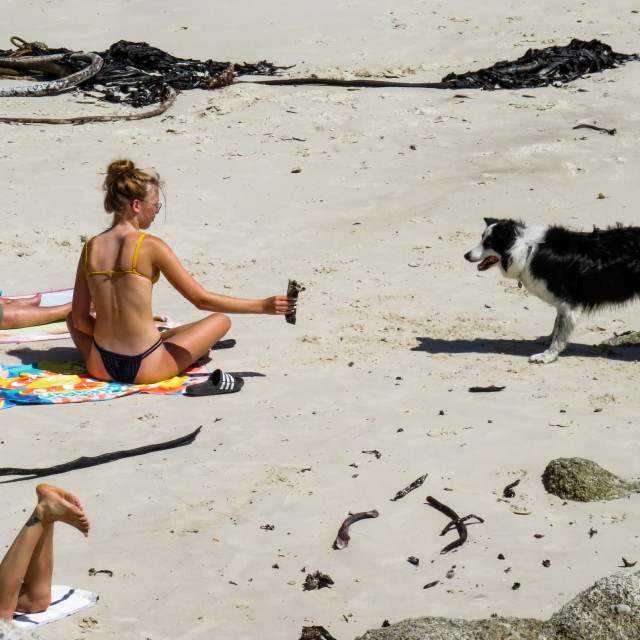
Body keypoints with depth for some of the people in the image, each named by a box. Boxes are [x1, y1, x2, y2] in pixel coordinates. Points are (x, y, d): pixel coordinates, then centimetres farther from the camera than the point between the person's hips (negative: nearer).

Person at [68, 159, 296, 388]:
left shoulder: (91, 248, -1)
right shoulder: (151, 247, -14)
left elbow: (79, 320, 3)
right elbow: (202, 300, -10)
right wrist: (263, 306, -3)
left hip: (101, 367, 3)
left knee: (72, 317, 34)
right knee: (220, 320, 16)